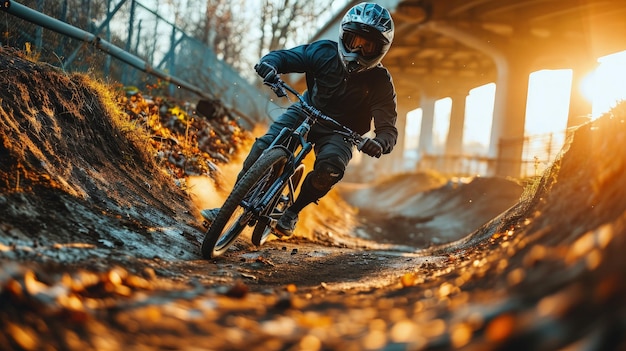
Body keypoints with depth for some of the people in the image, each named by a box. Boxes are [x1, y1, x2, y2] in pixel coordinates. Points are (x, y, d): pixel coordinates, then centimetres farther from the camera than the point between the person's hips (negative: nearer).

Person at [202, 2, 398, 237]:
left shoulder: (380, 82, -16)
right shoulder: (325, 52, -11)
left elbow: (388, 128, -17)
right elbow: (285, 56, -7)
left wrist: (380, 143, -43)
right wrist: (270, 63, -33)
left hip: (338, 132, -2)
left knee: (330, 168, -33)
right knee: (264, 147, -21)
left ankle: (293, 211, -6)